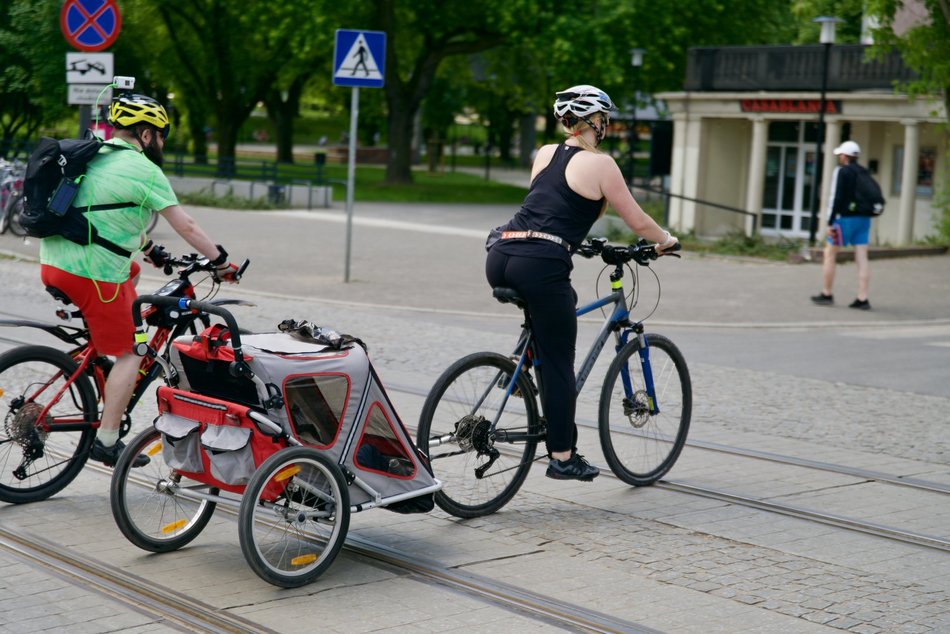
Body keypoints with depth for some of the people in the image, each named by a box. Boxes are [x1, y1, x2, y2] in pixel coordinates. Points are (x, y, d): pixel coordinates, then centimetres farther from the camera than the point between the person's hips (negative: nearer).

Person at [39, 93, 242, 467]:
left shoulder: (95, 157, 18)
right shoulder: (143, 169, -7)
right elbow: (186, 226, -6)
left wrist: (150, 250, 39)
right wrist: (221, 261, 4)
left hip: (53, 264, 9)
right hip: (93, 273, -9)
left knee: (130, 271, 34)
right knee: (127, 356, 1)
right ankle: (107, 442, 1)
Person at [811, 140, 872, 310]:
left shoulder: (841, 171, -7)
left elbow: (836, 197, -14)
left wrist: (830, 223, -14)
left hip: (845, 218, -6)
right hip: (864, 219, 6)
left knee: (829, 255, 7)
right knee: (862, 259, 2)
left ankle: (826, 295, 12)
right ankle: (862, 299, -2)